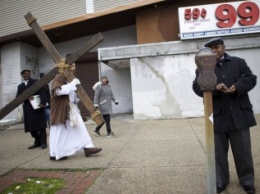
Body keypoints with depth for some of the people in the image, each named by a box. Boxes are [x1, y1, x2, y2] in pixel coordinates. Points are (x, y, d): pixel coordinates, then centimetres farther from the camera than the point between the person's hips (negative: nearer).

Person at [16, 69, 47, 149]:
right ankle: (37, 141, 20)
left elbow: (42, 92, -8)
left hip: (37, 107, -4)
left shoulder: (35, 82, 5)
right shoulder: (20, 86, 18)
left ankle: (43, 142, 7)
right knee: (31, 126, 5)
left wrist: (43, 103, -23)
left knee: (41, 125, -1)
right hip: (27, 109, 4)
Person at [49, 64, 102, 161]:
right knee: (60, 132, 0)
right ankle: (55, 154, 14)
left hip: (71, 109, 9)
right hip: (62, 110, -9)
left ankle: (87, 148, 8)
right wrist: (72, 84, -27)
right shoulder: (59, 78, -13)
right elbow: (58, 90, -30)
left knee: (79, 128, 5)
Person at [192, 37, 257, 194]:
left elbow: (251, 78, 3)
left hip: (239, 114, 1)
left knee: (243, 151, 10)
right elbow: (197, 87, -6)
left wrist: (237, 87, -17)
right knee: (219, 152, 11)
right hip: (217, 116, 0)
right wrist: (215, 88, -24)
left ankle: (247, 181, 29)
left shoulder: (238, 62, 11)